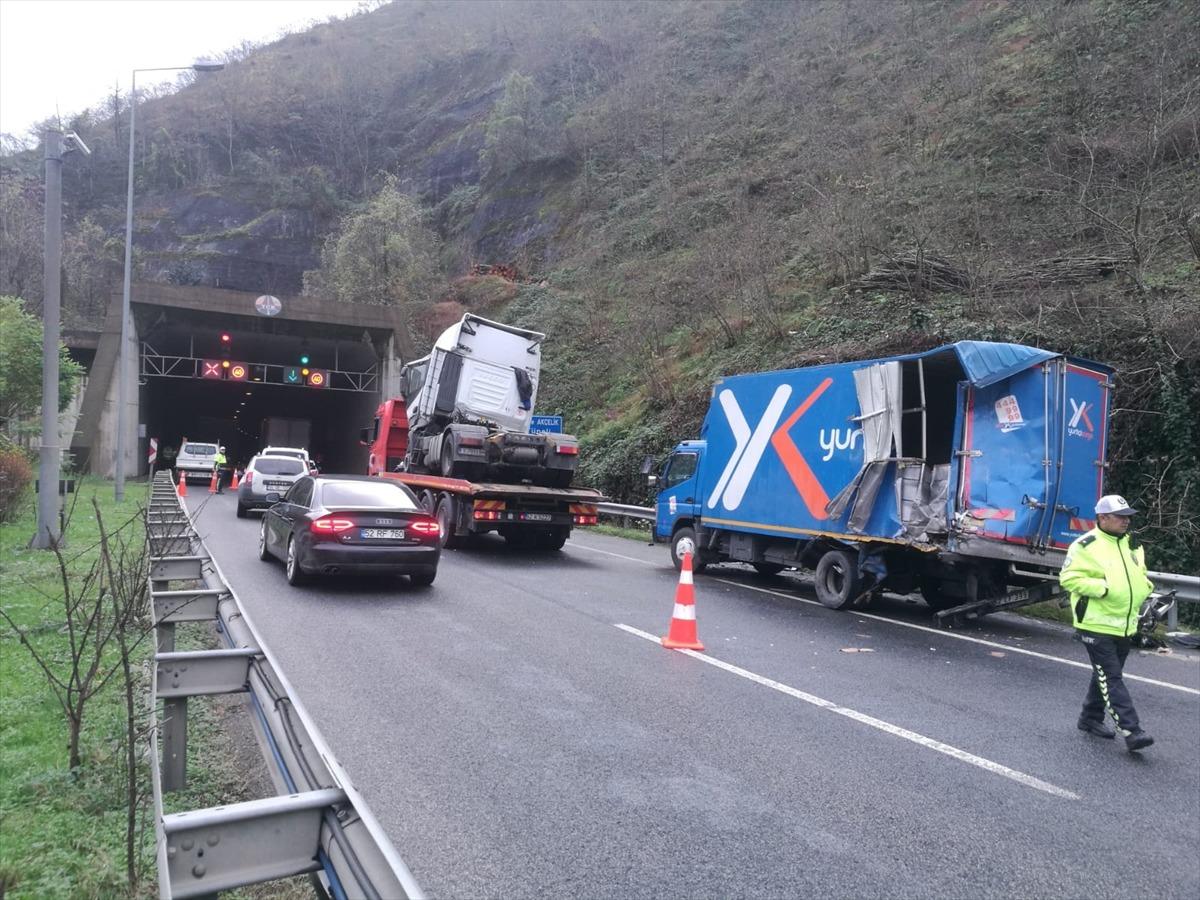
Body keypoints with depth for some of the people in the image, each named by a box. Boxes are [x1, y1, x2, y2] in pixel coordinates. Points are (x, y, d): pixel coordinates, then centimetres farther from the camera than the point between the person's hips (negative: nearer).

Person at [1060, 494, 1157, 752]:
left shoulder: (1131, 544, 11)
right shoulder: (1086, 545, -13)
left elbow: (1140, 575, 26)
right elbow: (1069, 578, -15)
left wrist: (1145, 586, 4)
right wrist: (1102, 588, -22)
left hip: (1125, 625, 8)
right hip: (1097, 625, -8)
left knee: (1105, 676, 17)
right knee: (1112, 679, -7)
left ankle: (1090, 719, 30)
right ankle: (1131, 731, -8)